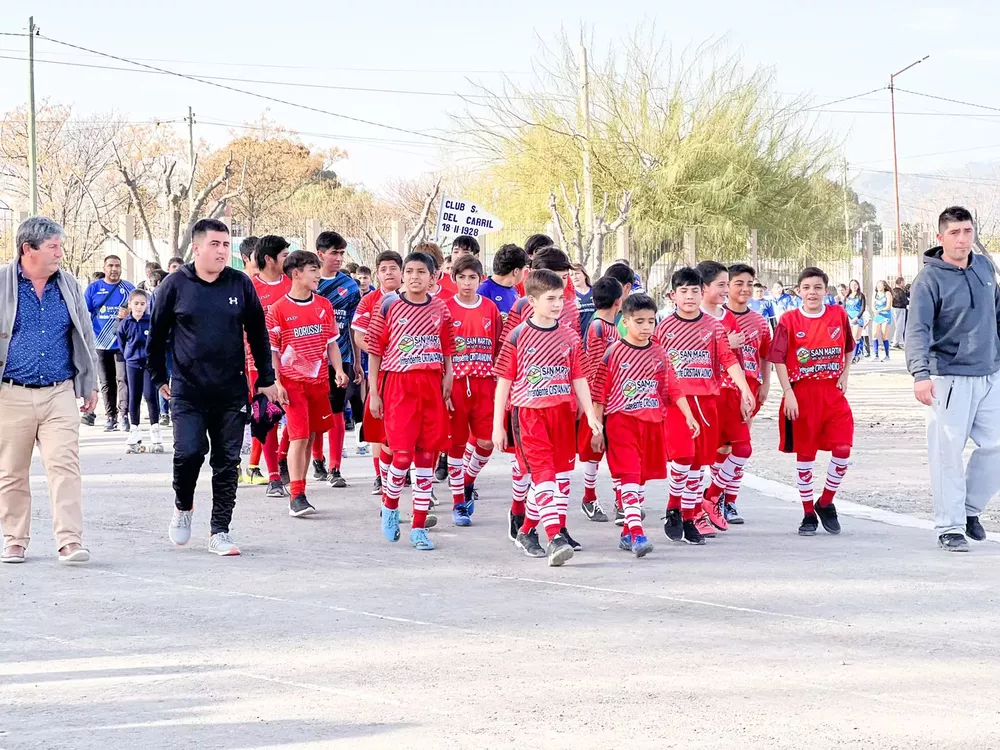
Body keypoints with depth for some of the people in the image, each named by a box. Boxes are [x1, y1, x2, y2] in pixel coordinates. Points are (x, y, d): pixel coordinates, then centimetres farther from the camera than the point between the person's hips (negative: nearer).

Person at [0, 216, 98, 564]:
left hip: (59, 394, 2)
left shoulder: (68, 286, 10)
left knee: (65, 466, -9)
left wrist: (90, 385, 19)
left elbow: (85, 337, 19)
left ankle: (70, 541, -11)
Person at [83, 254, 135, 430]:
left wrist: (128, 313, -12)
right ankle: (110, 417, 11)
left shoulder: (128, 288, 5)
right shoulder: (93, 288, 6)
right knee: (106, 383, 6)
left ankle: (123, 415, -11)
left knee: (123, 379, -10)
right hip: (100, 343, 2)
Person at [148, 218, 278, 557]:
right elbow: (157, 335, 9)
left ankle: (220, 532, 11)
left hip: (231, 392, 2)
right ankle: (183, 507, 17)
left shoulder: (241, 284, 3)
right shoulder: (176, 284, -1)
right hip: (188, 391, -2)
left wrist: (266, 379, 12)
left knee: (227, 461, 3)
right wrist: (160, 377, 11)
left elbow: (257, 334, 11)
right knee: (189, 452, -12)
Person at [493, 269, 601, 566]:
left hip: (561, 413, 5)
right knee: (543, 473, -14)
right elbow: (504, 382, 0)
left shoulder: (569, 337, 7)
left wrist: (590, 414, -1)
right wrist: (497, 425, -1)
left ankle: (527, 531, 26)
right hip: (528, 414, -4)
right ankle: (555, 538, -23)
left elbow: (579, 379, 11)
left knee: (555, 473, 10)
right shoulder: (518, 337, -3)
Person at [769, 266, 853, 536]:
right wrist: (788, 393, -12)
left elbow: (848, 348, 19)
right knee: (805, 454, 4)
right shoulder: (789, 321, -4)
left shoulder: (839, 316, 4)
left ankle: (825, 503, 12)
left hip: (833, 393, 2)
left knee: (842, 448, -9)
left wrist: (844, 375, 6)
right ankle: (808, 515, 14)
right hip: (802, 394, -2)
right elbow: (778, 360, -6)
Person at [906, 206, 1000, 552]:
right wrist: (920, 373, -35)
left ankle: (970, 507, 24)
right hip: (950, 378, -6)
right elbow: (917, 329, -21)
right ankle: (949, 527, 3)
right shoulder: (929, 279, -11)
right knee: (948, 452, -4)